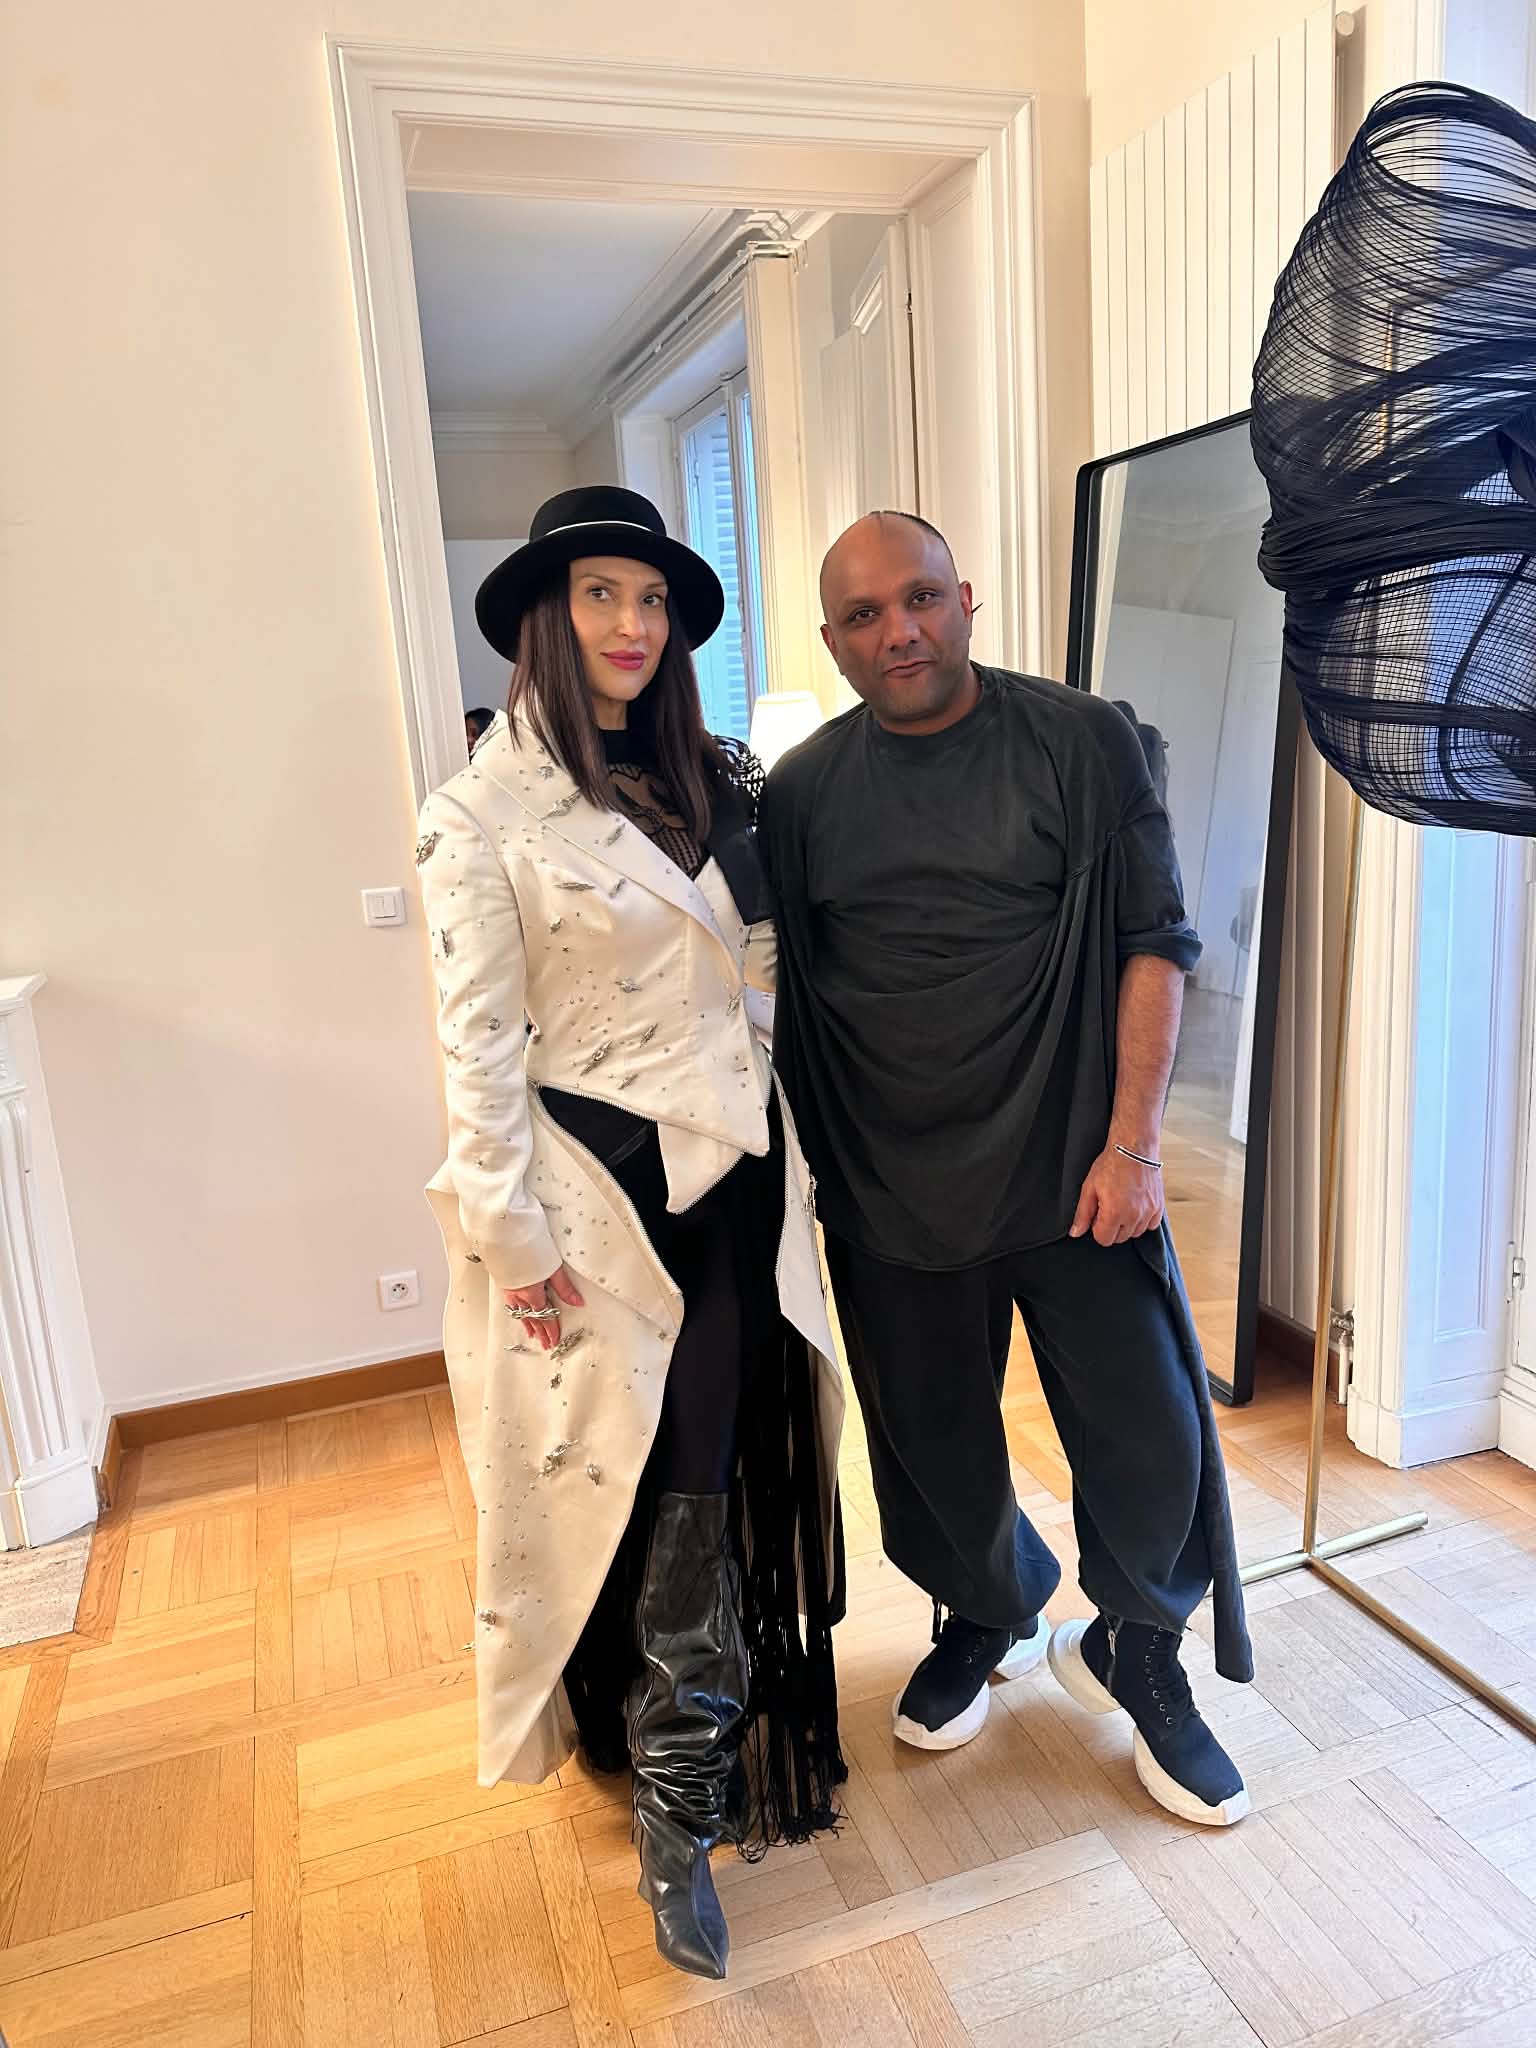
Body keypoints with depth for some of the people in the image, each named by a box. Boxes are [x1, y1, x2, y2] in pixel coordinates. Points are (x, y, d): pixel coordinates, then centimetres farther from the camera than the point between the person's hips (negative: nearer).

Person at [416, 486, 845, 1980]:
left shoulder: (710, 781, 9)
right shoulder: (482, 816, -9)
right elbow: (478, 1046, -10)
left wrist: (793, 1151, 11)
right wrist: (516, 1237, -11)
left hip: (738, 1170, 6)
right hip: (612, 1193, -5)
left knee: (743, 1457, 13)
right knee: (678, 1478, 0)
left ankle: (685, 1746, 37)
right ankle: (676, 1816, 21)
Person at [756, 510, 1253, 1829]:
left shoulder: (1083, 744, -4)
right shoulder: (801, 792, 2)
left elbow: (1155, 944, -5)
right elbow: (781, 995, 7)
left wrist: (1132, 1145, -11)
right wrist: (802, 1170, 5)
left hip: (1071, 1171, -1)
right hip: (891, 1191, 2)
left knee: (1148, 1436, 4)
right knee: (934, 1442, 15)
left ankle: (1136, 1653, 34)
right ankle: (987, 1619, 45)